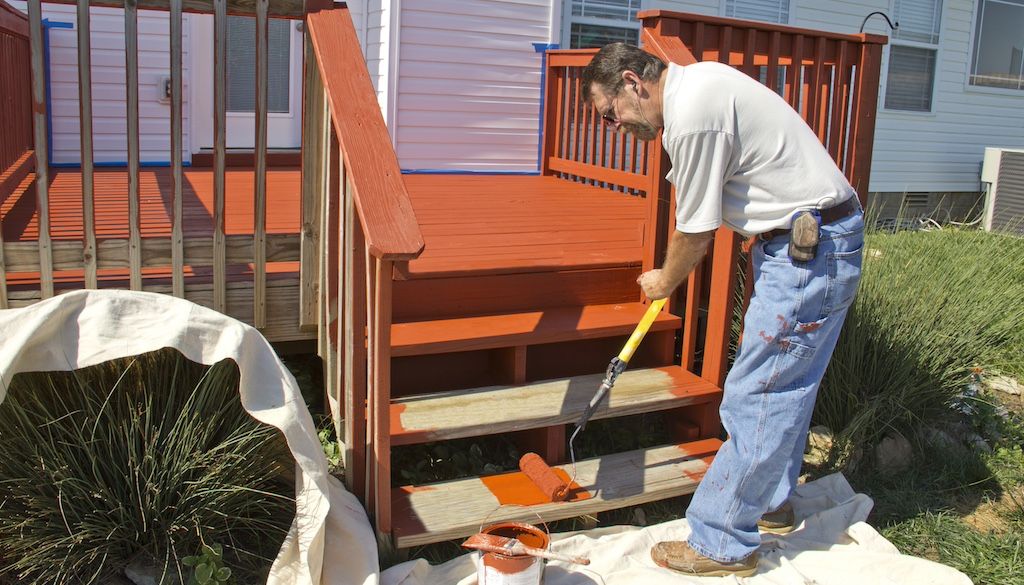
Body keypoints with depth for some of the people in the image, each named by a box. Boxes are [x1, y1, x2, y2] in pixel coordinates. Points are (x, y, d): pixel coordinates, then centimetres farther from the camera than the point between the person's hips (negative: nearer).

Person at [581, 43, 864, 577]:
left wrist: (664, 282, 6)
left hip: (811, 252, -10)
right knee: (784, 386, 20)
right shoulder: (698, 80, 10)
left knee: (756, 396, -6)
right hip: (818, 238, 10)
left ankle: (723, 545, 5)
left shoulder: (692, 117, -21)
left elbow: (696, 233, -12)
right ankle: (770, 504, 36)